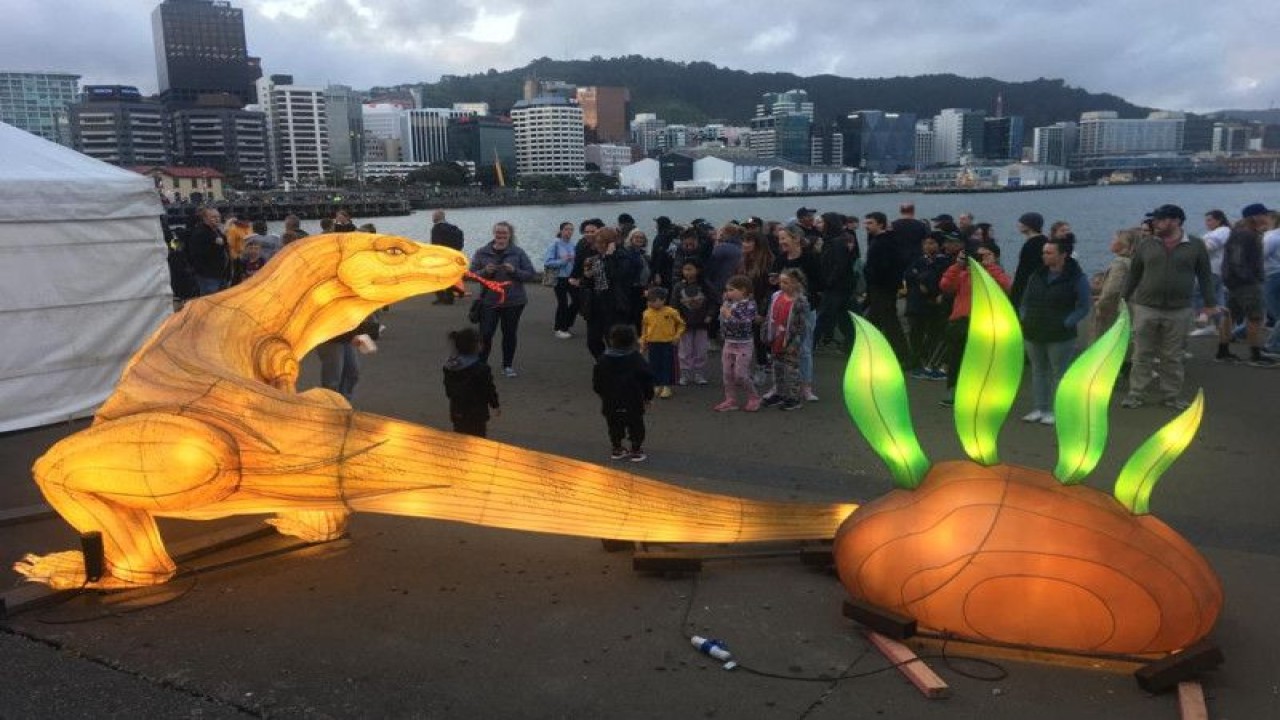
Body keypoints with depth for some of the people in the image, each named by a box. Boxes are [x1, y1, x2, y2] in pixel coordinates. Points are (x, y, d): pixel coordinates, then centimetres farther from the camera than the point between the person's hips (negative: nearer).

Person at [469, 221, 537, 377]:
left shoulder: (518, 253, -1)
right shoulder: (482, 253, 2)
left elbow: (532, 274, -1)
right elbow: (472, 274, 4)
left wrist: (514, 271, -18)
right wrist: (485, 271, -16)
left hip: (513, 302, 0)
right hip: (488, 301, 0)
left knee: (510, 334, 9)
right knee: (485, 334, -3)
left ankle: (508, 366, 24)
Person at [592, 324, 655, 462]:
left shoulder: (602, 359, -2)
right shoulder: (636, 359, -9)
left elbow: (597, 382, 4)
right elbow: (647, 379, -6)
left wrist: (604, 395, 18)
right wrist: (648, 396, 6)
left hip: (610, 403, 2)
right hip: (633, 403, -2)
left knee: (614, 427, 16)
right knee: (636, 426, 10)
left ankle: (616, 449, 23)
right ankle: (636, 451, 13)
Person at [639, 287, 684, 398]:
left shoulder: (671, 312, -9)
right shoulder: (647, 313, 0)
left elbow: (681, 324, 4)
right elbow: (644, 329, 11)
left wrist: (677, 335, -8)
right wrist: (643, 343, 11)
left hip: (668, 343, -3)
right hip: (653, 344, 3)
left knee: (668, 365, 1)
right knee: (654, 365, 8)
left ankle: (667, 387, 9)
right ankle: (658, 386, 21)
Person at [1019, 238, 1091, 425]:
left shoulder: (1077, 278, -8)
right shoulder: (1038, 275, 9)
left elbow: (1083, 307, -7)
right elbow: (1025, 300, 17)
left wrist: (1065, 324, -15)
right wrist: (1024, 319, 3)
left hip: (1060, 336, -6)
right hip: (1033, 333, 6)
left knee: (1058, 373, 1)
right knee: (1038, 371, 12)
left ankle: (1055, 411, 8)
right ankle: (1039, 408, 20)